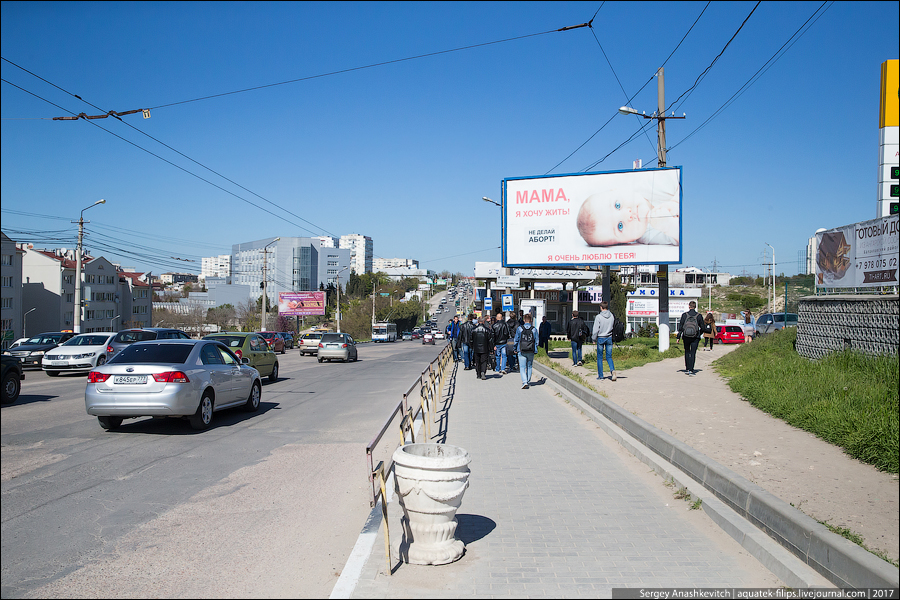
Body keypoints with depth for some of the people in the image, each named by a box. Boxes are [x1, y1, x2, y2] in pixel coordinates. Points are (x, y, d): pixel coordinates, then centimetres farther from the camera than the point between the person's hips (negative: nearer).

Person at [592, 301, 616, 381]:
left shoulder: (598, 317, -13)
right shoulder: (612, 316, -1)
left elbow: (596, 330, -12)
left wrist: (594, 338, 2)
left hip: (601, 338, -3)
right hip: (609, 338, 3)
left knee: (600, 357, 8)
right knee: (609, 357, 9)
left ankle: (600, 375, 11)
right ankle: (612, 370, -16)